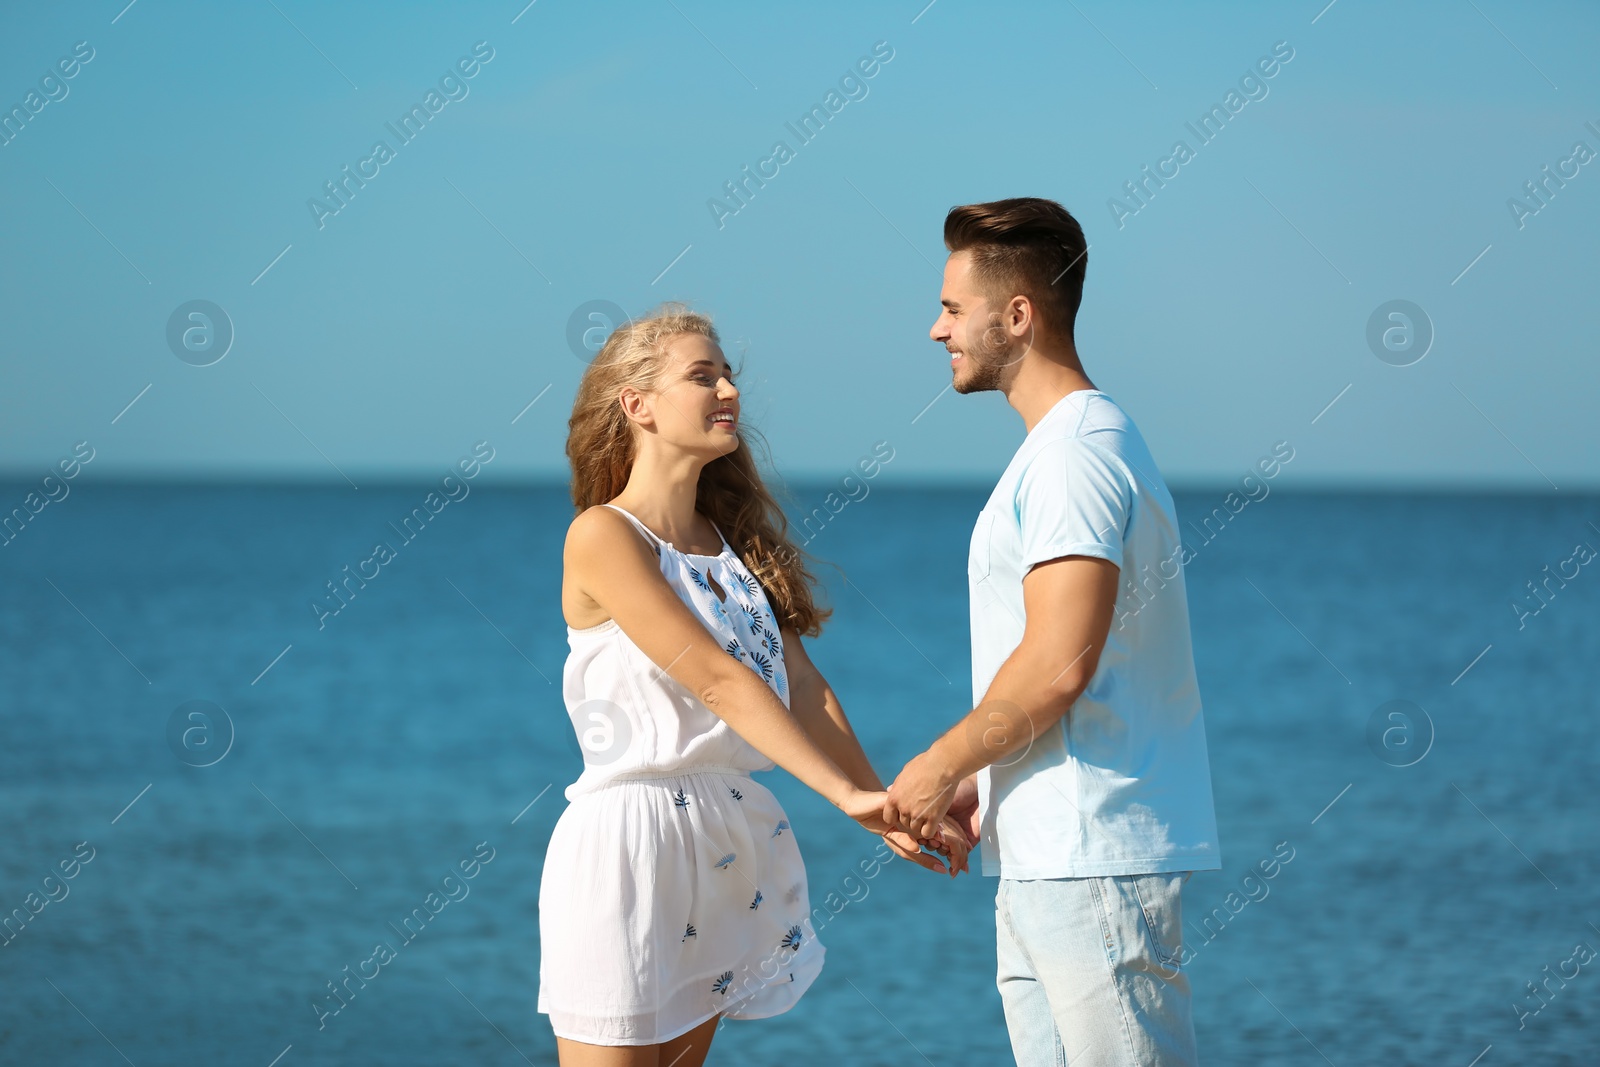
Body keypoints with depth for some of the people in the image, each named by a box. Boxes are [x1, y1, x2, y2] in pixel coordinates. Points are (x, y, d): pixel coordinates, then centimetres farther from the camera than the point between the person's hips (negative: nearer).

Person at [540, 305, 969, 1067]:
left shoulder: (736, 541, 14)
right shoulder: (602, 537, -11)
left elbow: (800, 683, 5)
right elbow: (717, 681, -18)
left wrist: (886, 809, -7)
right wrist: (847, 794, -22)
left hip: (728, 845, 8)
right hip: (626, 838, -8)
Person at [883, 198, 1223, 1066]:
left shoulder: (1074, 452, -13)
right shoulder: (1057, 447, 20)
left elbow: (1058, 665, -22)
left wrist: (941, 768, -11)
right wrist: (983, 783, 16)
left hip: (1093, 859, -10)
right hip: (1045, 857, 10)